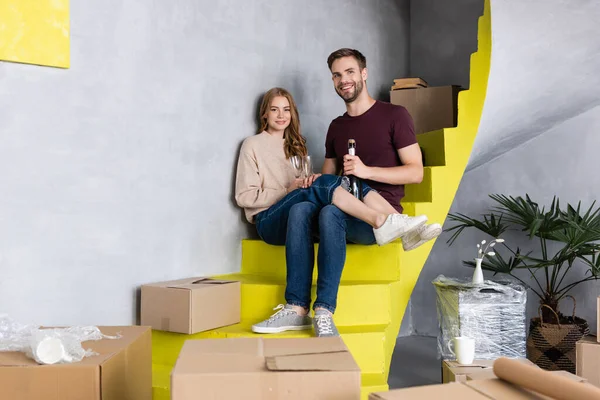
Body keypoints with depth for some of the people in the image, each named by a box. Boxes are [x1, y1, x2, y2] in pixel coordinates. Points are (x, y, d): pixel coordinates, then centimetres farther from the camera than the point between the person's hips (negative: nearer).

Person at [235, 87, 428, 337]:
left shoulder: (296, 145, 28)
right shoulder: (253, 145, 12)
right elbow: (244, 196, 2)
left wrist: (310, 183, -2)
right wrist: (288, 192, -9)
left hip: (299, 216, 5)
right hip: (270, 221, -4)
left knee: (329, 213, -35)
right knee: (325, 182, -32)